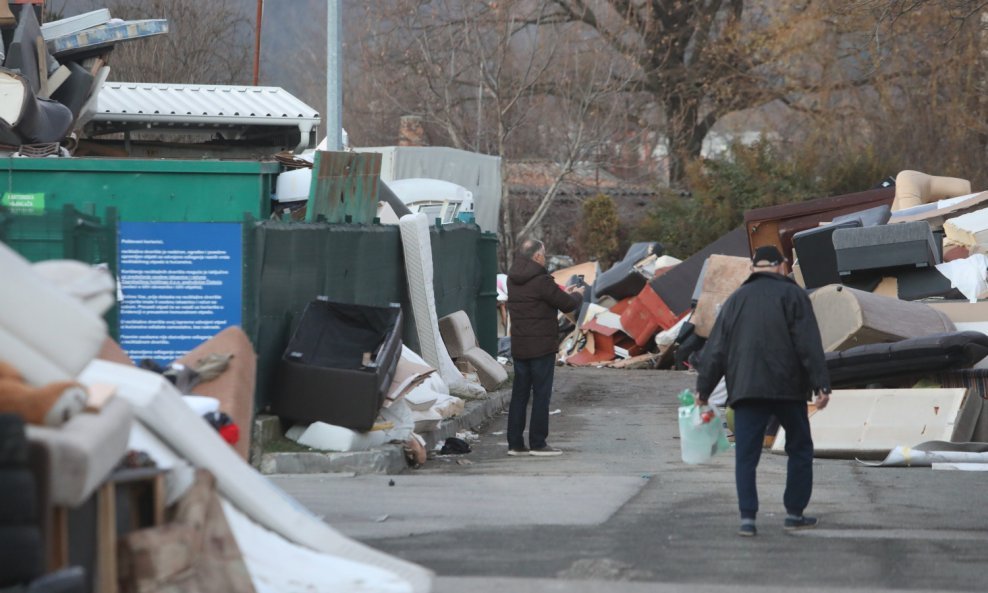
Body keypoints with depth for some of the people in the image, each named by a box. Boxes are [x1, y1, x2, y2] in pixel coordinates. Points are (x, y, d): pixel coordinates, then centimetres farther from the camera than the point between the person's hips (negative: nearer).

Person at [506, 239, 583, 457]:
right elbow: (567, 305, -11)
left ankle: (515, 443, 10)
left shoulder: (513, 280, 8)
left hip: (519, 347, 7)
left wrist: (564, 293, 22)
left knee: (519, 394, 10)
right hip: (541, 347, -7)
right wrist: (577, 295, 12)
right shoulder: (541, 281, -17)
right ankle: (538, 443, -2)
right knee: (541, 395, -2)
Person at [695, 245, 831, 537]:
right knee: (800, 449, 12)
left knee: (746, 456, 1)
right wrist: (820, 384, -10)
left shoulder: (736, 300, 13)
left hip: (745, 390, 2)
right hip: (787, 389, -2)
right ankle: (794, 513, 12)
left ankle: (747, 517, -9)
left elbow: (716, 349, 11)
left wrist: (704, 388, 16)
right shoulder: (792, 295, 2)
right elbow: (809, 345, -8)